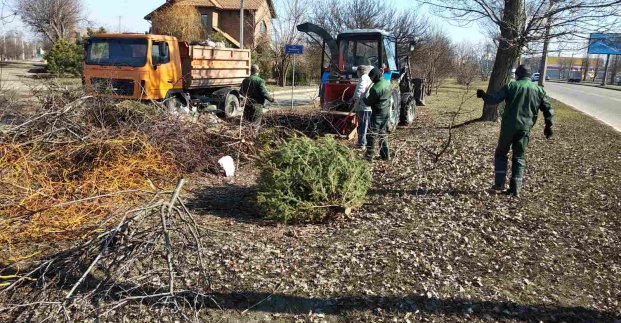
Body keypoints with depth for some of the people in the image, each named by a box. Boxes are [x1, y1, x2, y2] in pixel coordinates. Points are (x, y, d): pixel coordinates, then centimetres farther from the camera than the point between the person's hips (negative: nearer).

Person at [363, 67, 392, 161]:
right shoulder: (388, 83, 3)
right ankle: (385, 155, 23)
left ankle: (369, 155, 3)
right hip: (387, 112, 9)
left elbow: (368, 102, -12)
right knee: (383, 133, 18)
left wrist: (363, 99, 6)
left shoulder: (376, 88, -23)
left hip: (378, 114, -8)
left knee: (371, 135, 0)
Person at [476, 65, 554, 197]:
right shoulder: (538, 90, 10)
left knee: (501, 153, 13)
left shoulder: (511, 86, 0)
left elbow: (494, 99, -6)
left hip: (508, 126, -2)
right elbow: (548, 109, 10)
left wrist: (482, 94, 12)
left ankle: (499, 184, 7)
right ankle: (515, 189, 5)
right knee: (519, 157, 10)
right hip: (525, 129, 2)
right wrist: (549, 126, 17)